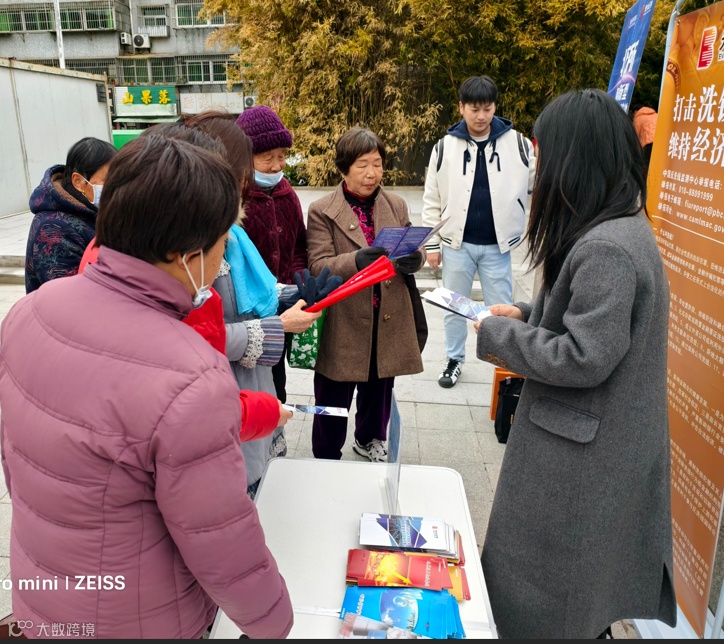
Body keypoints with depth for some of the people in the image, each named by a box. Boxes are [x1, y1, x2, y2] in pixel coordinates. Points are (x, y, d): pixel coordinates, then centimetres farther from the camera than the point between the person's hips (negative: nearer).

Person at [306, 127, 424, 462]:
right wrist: (356, 261, -32)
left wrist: (414, 258, -18)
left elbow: (412, 250, 8)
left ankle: (369, 439, 47)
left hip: (388, 321, 4)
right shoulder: (322, 211, -6)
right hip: (342, 322, -4)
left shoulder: (396, 205, 8)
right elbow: (317, 267, -13)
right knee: (333, 399, 6)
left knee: (379, 390, 21)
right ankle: (326, 459, 27)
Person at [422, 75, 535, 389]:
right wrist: (431, 243, 1)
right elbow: (432, 200, 3)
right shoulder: (445, 147, -1)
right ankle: (454, 360, 32)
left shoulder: (517, 143, -2)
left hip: (497, 246, 0)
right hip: (456, 244, 1)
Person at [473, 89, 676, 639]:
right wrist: (525, 316, 7)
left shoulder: (605, 248, -26)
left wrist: (499, 335, -13)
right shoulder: (628, 228, 5)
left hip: (585, 454, -9)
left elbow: (584, 358, -26)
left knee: (545, 585, 11)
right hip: (608, 443, 9)